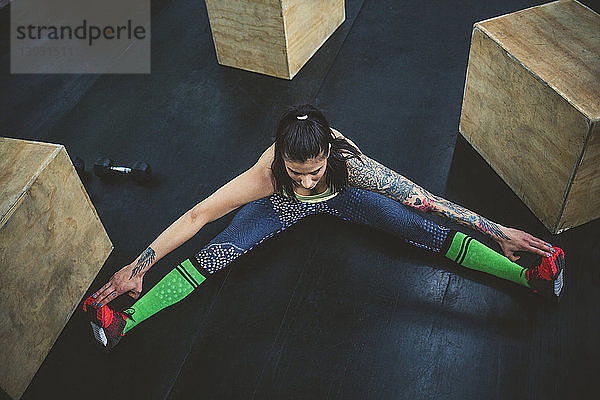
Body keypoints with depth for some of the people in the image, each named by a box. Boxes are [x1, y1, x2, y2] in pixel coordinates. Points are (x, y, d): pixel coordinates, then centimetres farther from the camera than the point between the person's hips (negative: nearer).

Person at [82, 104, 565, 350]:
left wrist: (500, 231, -30)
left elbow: (426, 200, -36)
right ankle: (125, 321, -11)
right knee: (217, 253, -14)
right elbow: (196, 216, -35)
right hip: (285, 205, 0)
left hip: (341, 195, 0)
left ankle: (528, 275, -3)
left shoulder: (350, 163, -42)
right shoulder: (267, 175, -41)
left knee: (423, 230, -11)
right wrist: (136, 268, -31)